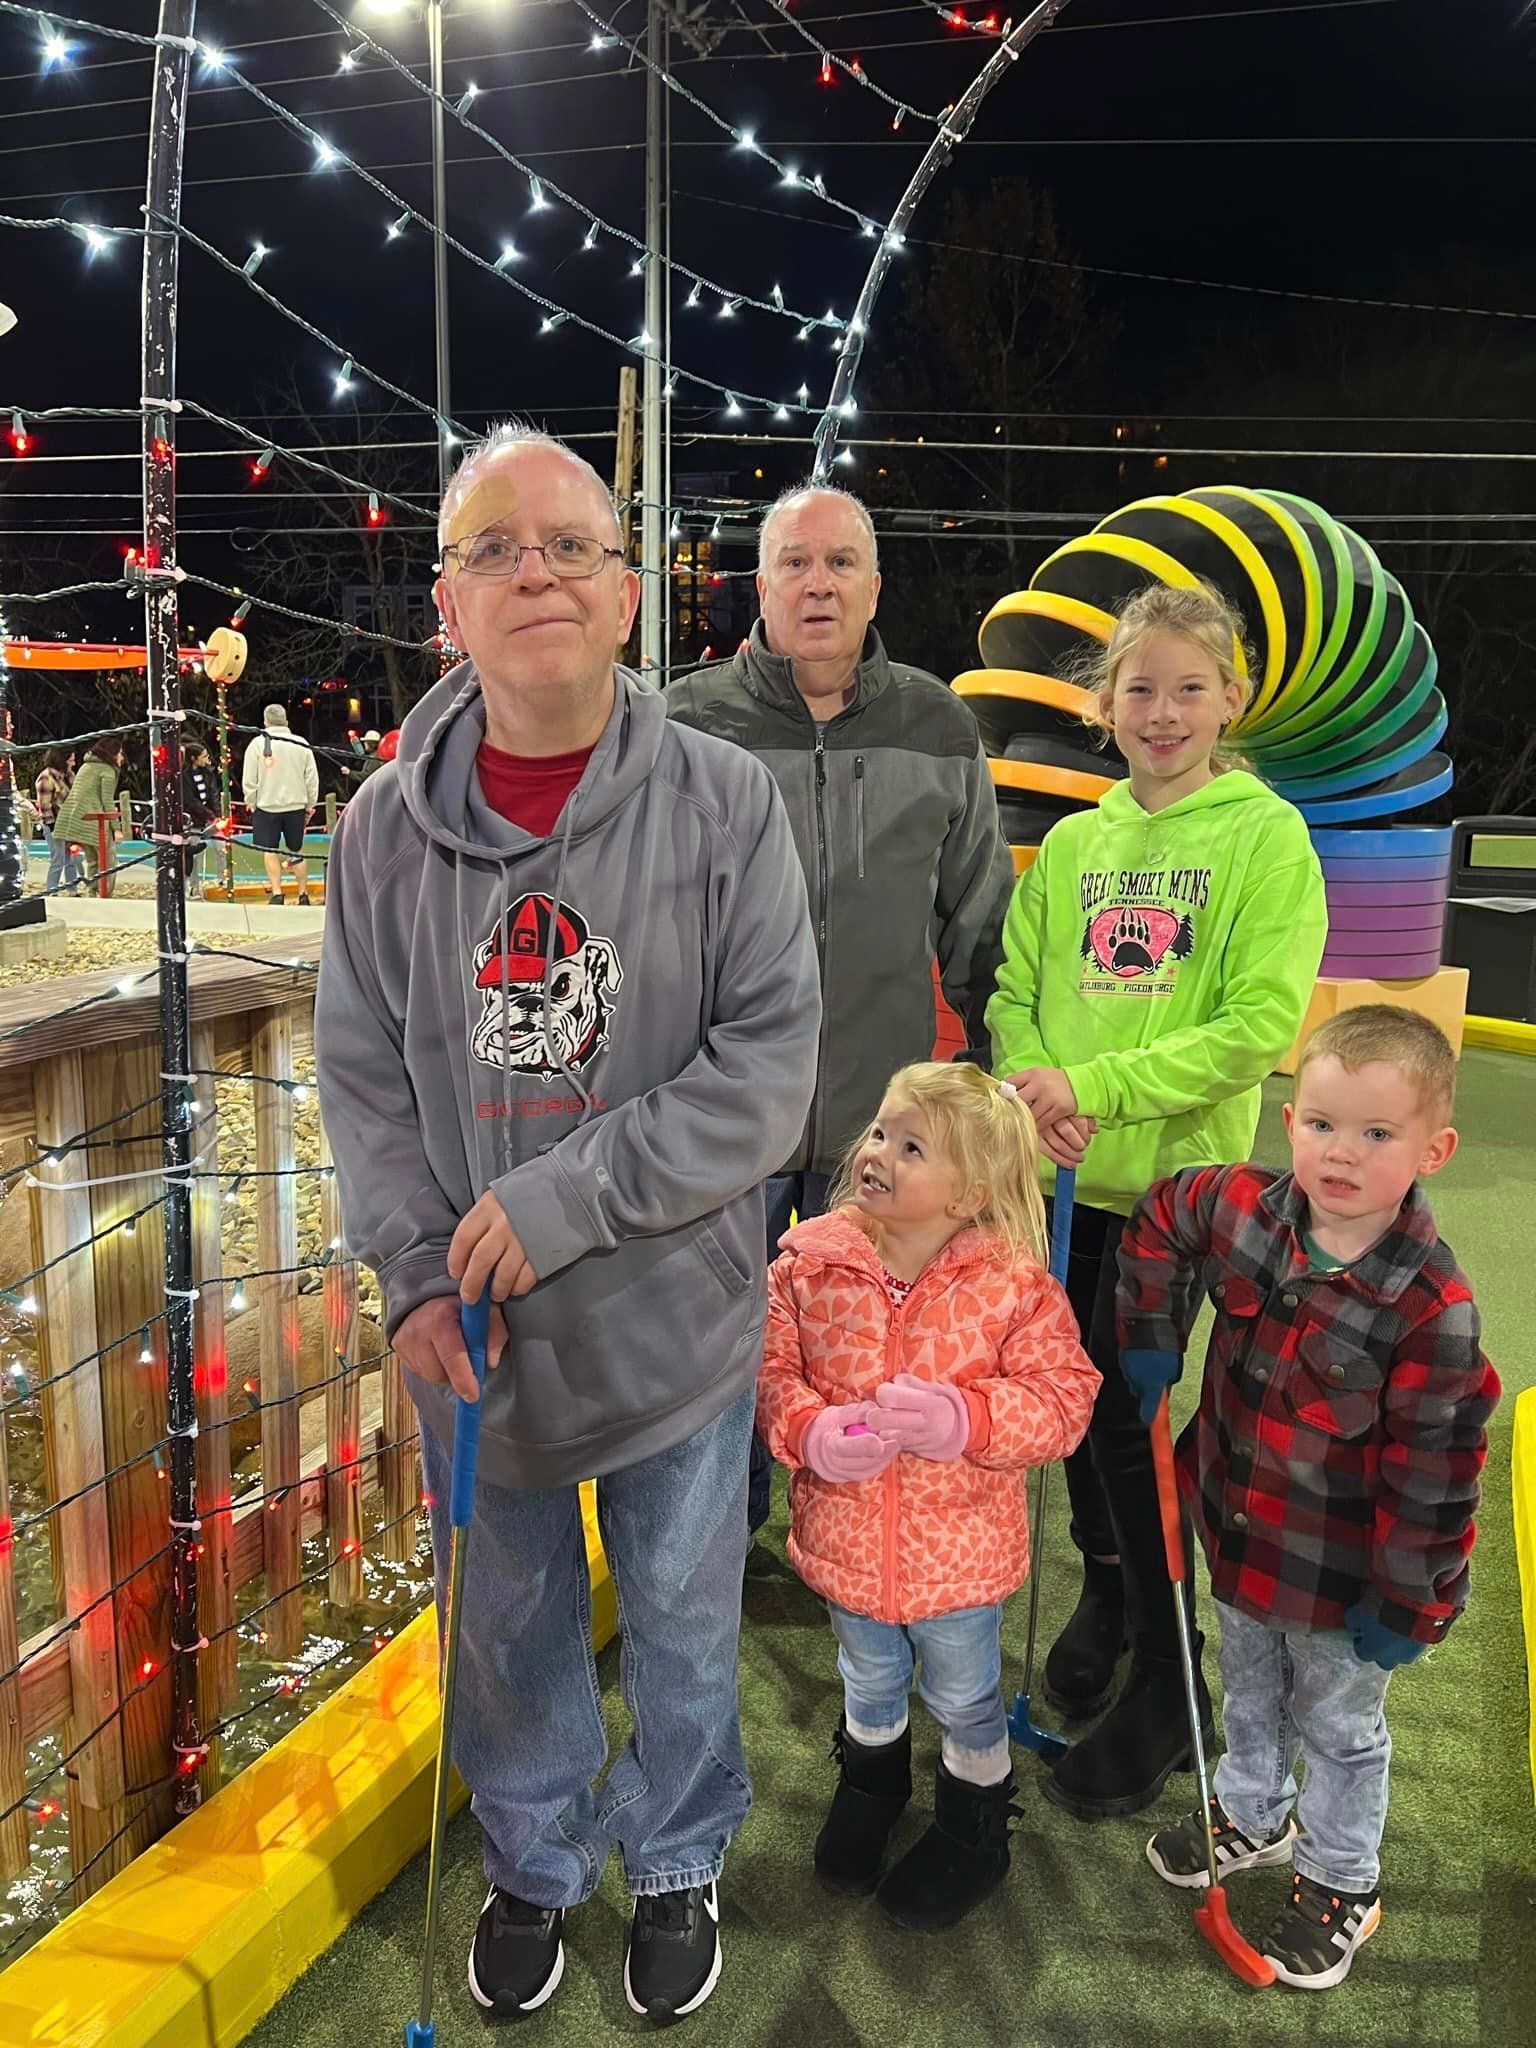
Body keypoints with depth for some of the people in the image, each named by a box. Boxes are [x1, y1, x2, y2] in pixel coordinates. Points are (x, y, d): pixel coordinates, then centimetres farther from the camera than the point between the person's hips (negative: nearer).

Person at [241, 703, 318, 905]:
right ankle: (303, 894, 15)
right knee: (296, 851, 12)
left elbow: (249, 780, -5)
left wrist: (252, 803, 7)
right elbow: (312, 779, 4)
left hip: (267, 805, -2)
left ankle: (276, 893, -1)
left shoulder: (258, 743, -6)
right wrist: (310, 805, 13)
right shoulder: (302, 744, 0)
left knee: (269, 851, 5)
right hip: (296, 805, 3)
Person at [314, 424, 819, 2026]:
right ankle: (534, 1862, 50)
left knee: (681, 1622, 19)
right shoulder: (387, 823, -4)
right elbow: (360, 1071, 0)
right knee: (505, 1624, 21)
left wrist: (563, 1200, -21)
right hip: (472, 1334, 2)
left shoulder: (724, 802, -12)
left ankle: (676, 1864, 48)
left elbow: (769, 1064, -16)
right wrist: (416, 1272, -11)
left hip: (676, 1316, -2)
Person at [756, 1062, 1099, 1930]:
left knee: (966, 1699, 22)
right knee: (870, 1681, 29)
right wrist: (811, 1433, -27)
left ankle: (976, 1824, 50)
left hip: (959, 1550, -2)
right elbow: (771, 1370, -8)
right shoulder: (810, 1264, -14)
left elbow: (1064, 1398, -19)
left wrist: (963, 1418, -34)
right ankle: (872, 1779, 60)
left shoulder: (1014, 1284, -20)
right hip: (845, 1540, 3)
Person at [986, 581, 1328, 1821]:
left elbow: (1261, 1024, -14)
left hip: (1177, 1175, -4)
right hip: (1061, 1175, 5)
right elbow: (1014, 991, 7)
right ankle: (1106, 1587, 41)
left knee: (1126, 1413, -1)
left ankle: (1166, 1684, 18)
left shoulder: (1267, 837, -6)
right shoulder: (1073, 843, 9)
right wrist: (1033, 1083, -14)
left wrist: (1096, 1086, -19)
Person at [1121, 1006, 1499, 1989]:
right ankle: (1252, 1815, 56)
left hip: (1344, 1573, -5)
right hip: (1240, 1528, 5)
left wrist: (1405, 1605, -15)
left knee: (1339, 1725, 21)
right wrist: (1150, 1345, 2)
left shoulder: (1434, 1307, -30)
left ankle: (1342, 1883, 46)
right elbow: (1160, 1222, 4)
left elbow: (1432, 1472, -22)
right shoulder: (1242, 1208, -18)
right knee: (1249, 1692, 30)